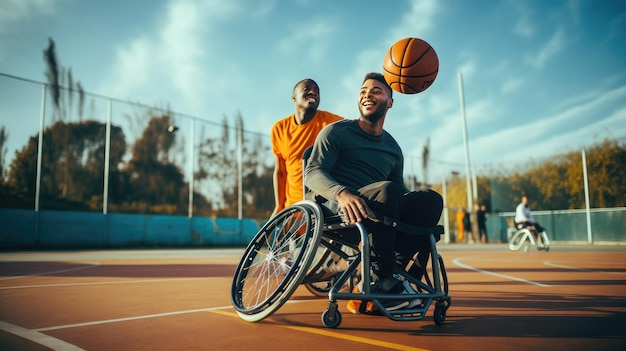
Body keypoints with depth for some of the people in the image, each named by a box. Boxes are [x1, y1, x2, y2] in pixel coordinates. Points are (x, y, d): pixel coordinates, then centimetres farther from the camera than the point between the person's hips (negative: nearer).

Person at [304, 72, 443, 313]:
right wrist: (342, 193, -32)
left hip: (377, 217, 6)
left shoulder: (393, 148, 21)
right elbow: (312, 172, -10)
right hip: (335, 211, -5)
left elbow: (400, 191, 22)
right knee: (385, 189, -32)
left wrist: (423, 222, -1)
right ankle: (382, 279, -24)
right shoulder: (336, 132, 4)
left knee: (430, 199, -18)